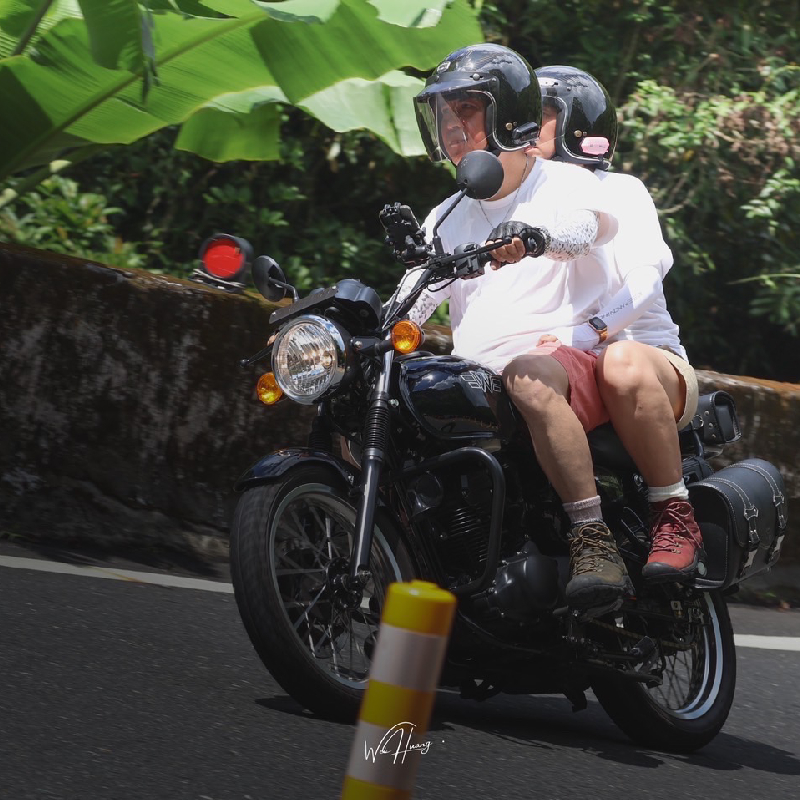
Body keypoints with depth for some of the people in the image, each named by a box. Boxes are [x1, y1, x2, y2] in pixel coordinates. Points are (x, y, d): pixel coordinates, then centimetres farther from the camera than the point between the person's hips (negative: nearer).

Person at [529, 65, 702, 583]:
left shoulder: (618, 191, 4)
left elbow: (643, 278, -15)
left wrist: (587, 333, -33)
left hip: (650, 357, -5)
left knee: (622, 364, -40)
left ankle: (676, 517, -32)